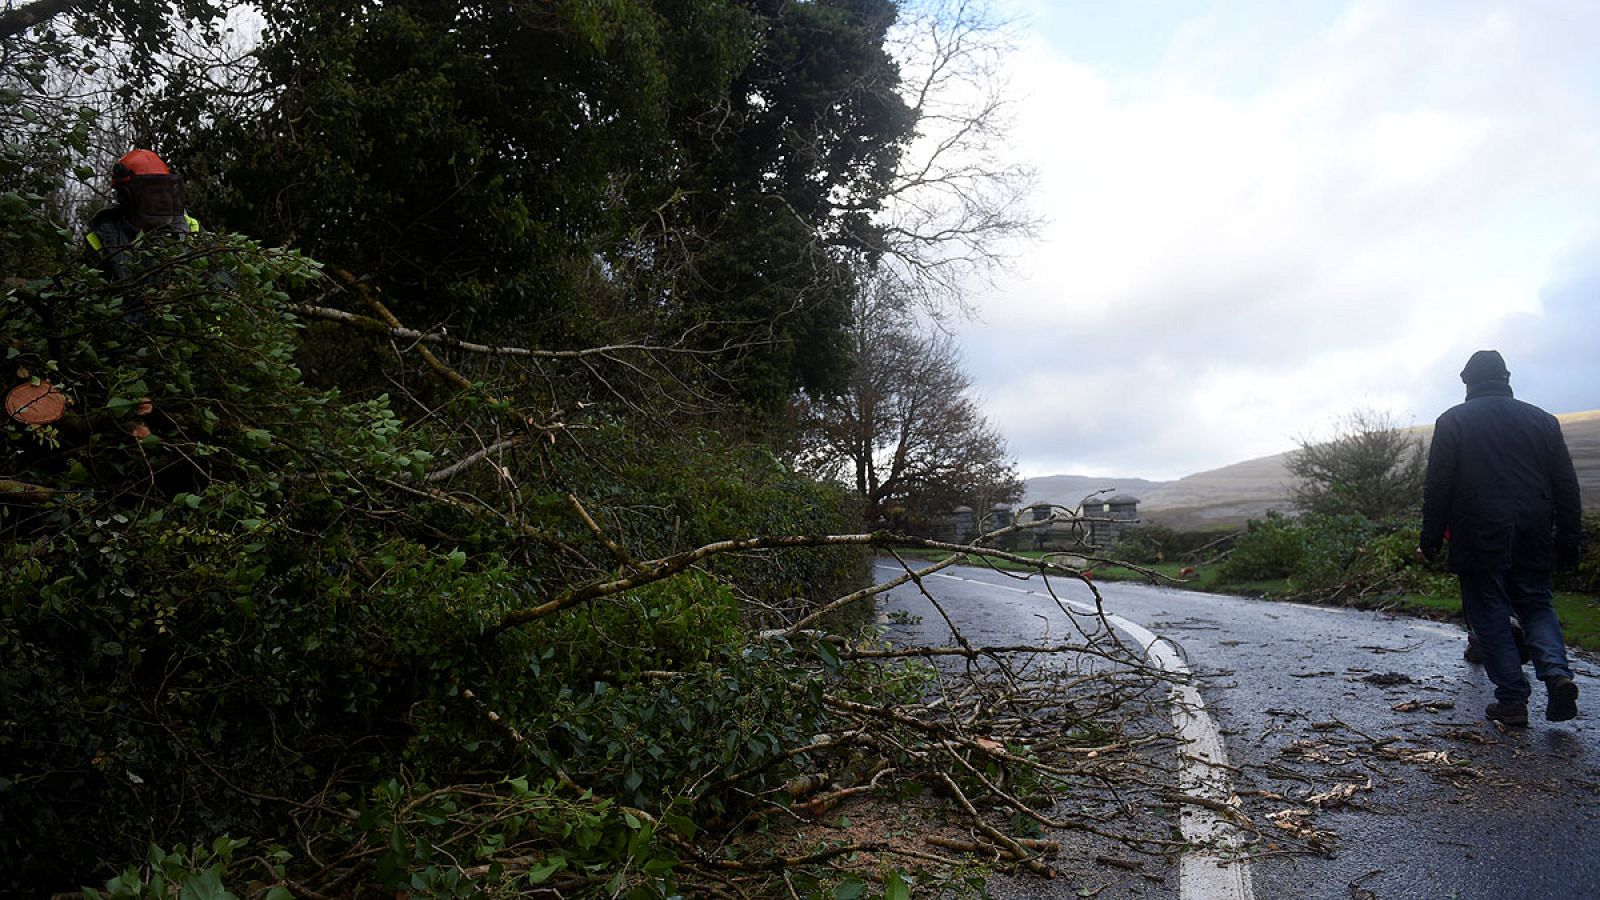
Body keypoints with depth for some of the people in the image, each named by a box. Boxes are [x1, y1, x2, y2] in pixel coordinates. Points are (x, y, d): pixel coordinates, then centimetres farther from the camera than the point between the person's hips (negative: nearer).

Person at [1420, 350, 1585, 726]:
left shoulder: (1452, 421, 0)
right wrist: (1570, 540, 13)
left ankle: (1512, 701, 1)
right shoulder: (1542, 419, 10)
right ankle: (1557, 672, -7)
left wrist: (1430, 540, 2)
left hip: (1480, 539, -3)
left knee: (1490, 616, 3)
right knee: (1537, 606, 16)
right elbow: (1567, 486, 10)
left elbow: (1437, 488, -3)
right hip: (1533, 538, 3)